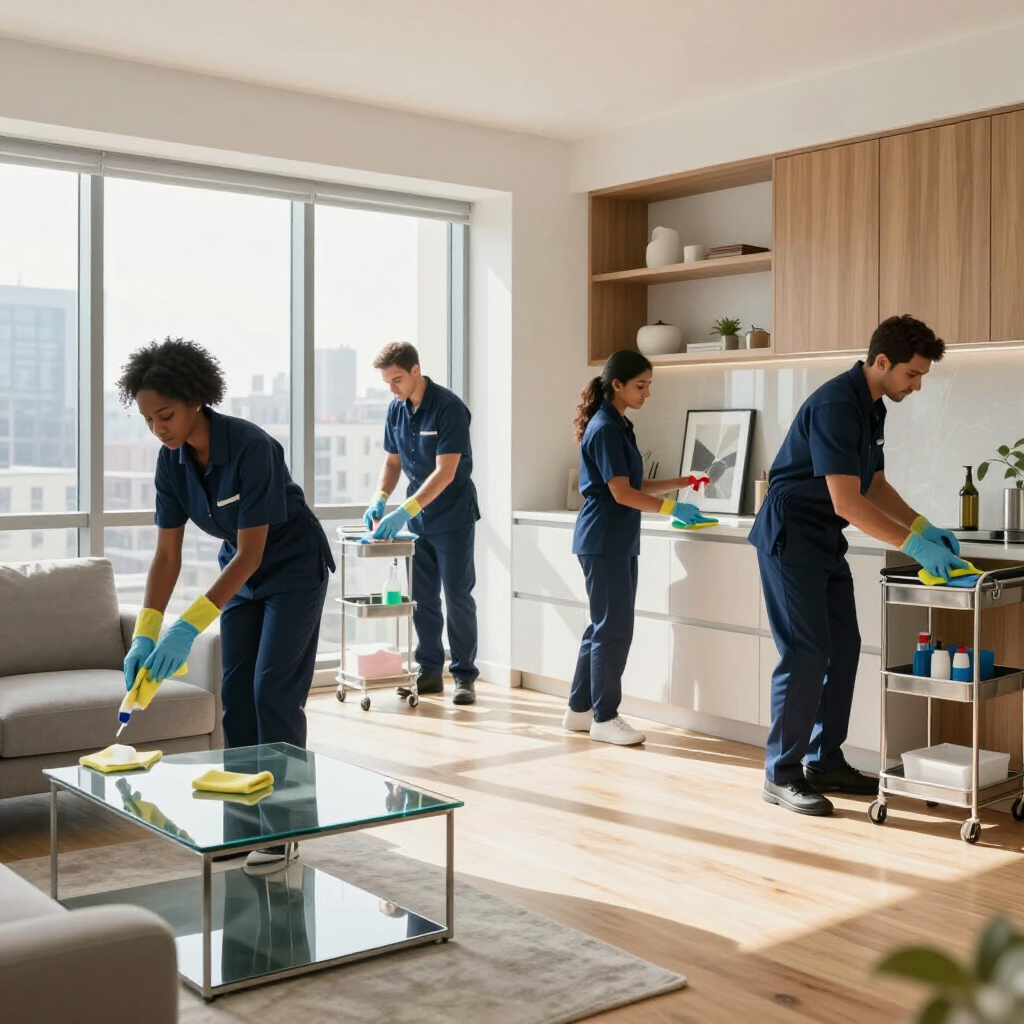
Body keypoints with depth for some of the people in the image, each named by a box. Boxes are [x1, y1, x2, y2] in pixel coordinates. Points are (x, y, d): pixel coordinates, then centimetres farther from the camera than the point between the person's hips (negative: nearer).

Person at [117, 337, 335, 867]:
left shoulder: (251, 446, -31)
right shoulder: (172, 460, -11)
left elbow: (251, 554, -31)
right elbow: (167, 554, -8)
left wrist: (190, 625, -35)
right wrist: (145, 634, -17)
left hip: (294, 568, -7)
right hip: (240, 570, 7)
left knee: (274, 690, -10)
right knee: (235, 692, 6)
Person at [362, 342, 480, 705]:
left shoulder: (449, 407, -18)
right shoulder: (396, 410, 3)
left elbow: (445, 472, -24)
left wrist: (404, 511, -30)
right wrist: (380, 499, -5)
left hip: (452, 518, -6)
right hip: (418, 518, 7)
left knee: (457, 597, -1)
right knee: (422, 599, 10)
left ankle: (464, 676, 8)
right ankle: (430, 672, 19)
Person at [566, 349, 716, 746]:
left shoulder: (618, 426, 16)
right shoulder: (605, 428, -14)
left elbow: (633, 486, 18)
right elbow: (621, 493, -19)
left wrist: (679, 483, 12)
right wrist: (672, 508, -16)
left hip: (618, 542, 10)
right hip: (603, 542, -10)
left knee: (604, 627, 13)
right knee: (614, 630, -5)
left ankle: (579, 709, 21)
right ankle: (604, 718, 3)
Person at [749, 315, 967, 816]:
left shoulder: (873, 408, 9)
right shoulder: (836, 405, -22)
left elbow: (876, 486, 16)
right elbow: (848, 503, -27)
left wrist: (925, 527, 3)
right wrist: (914, 545, -23)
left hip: (824, 540, 10)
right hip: (790, 536, -10)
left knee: (843, 648, 10)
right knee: (806, 653, -8)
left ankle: (826, 761, 20)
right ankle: (781, 775, 2)